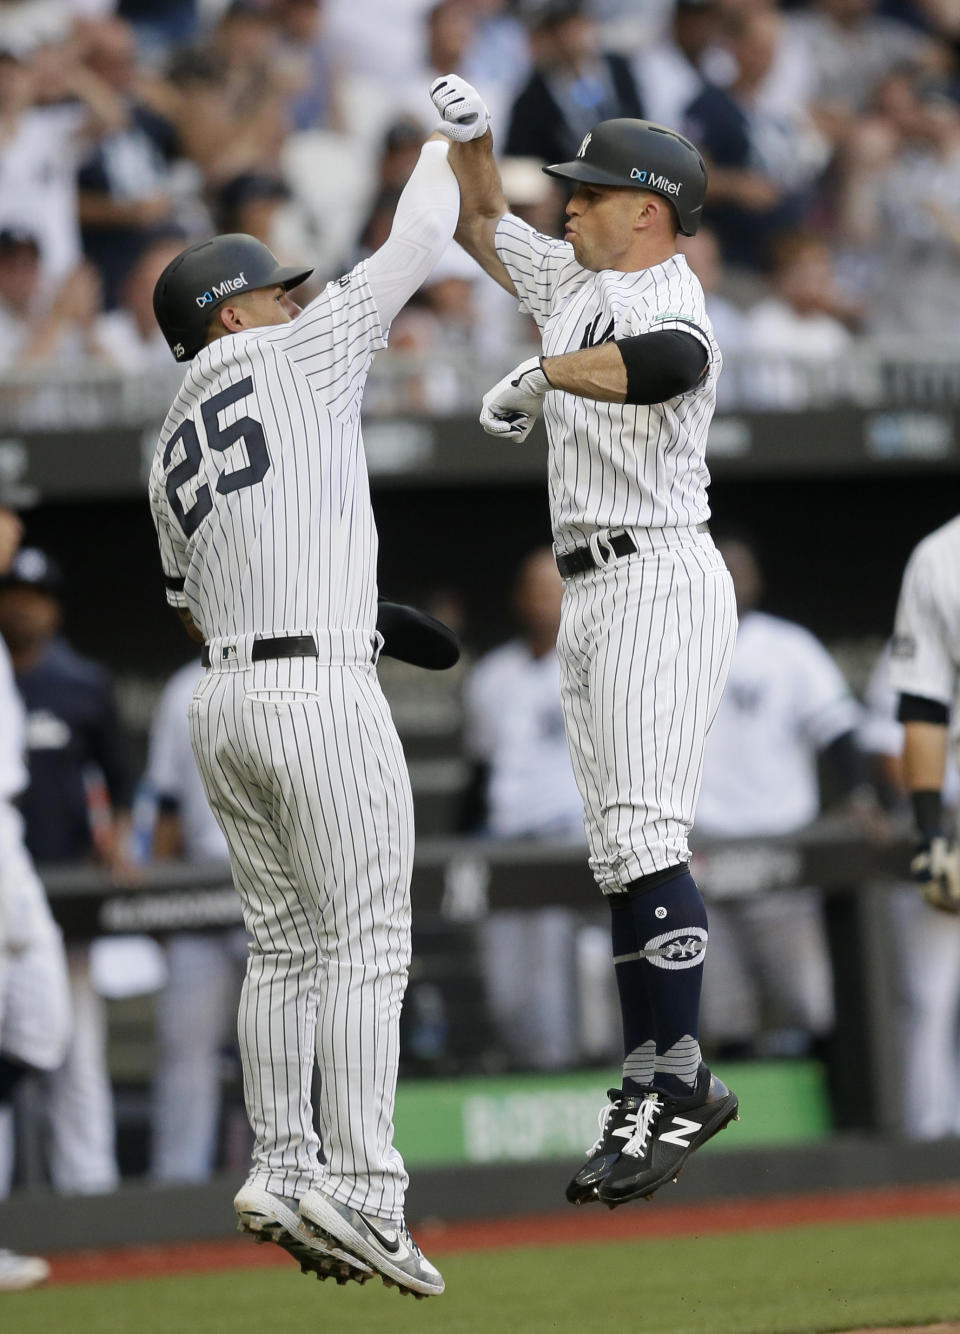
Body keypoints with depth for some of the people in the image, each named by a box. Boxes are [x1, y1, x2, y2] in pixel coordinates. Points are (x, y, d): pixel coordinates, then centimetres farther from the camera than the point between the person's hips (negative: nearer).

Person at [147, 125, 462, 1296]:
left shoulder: (170, 451, 18)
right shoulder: (297, 356, -1)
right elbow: (414, 247, 4)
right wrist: (439, 152, 20)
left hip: (225, 702, 7)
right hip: (320, 693, -7)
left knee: (284, 945, 16)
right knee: (367, 944, -8)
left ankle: (279, 1168, 16)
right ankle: (358, 1187, -15)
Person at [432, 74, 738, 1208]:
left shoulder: (669, 300, -12)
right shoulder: (573, 281, 16)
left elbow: (669, 361, -38)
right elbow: (477, 224, 28)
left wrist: (542, 374, -26)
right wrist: (468, 137, 9)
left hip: (658, 581, -9)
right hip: (591, 595, 9)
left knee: (643, 834, -18)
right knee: (619, 855, 6)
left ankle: (673, 1081, -21)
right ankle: (658, 1082, 6)